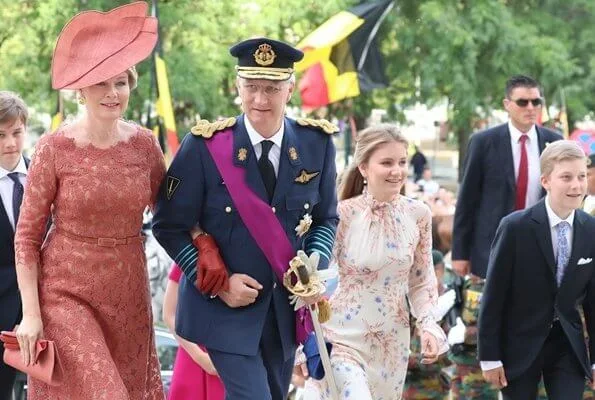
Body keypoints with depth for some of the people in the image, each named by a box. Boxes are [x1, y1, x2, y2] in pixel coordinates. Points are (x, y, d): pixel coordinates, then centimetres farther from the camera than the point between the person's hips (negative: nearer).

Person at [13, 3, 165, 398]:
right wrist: (31, 314, -10)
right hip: (65, 293, -4)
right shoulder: (55, 148, -9)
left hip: (129, 295, 4)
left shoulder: (144, 144, 0)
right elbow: (27, 236, -5)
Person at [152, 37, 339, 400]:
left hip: (287, 308, 4)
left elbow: (326, 219, 10)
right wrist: (218, 283, -15)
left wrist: (314, 266, -9)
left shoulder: (317, 145, -2)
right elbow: (169, 227, -6)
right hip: (225, 306, -4)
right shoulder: (204, 147, -12)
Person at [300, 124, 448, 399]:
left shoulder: (418, 214, -2)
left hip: (392, 344, 4)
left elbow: (421, 281, 7)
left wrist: (428, 325, -8)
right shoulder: (342, 215, -13)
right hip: (343, 339, -4)